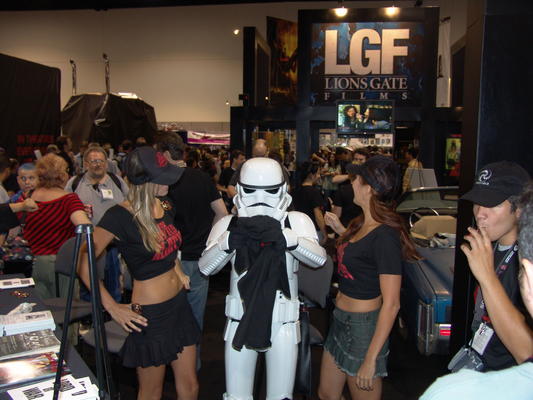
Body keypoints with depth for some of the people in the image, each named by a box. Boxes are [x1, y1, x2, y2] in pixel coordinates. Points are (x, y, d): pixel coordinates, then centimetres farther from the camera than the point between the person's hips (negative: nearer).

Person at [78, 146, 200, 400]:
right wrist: (113, 308, -17)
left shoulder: (165, 208, 3)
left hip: (179, 303, 7)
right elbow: (83, 263, -19)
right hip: (150, 314, -6)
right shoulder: (120, 216, -19)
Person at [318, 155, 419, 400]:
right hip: (341, 321, 9)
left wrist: (371, 359, -23)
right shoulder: (363, 223, 3)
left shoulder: (385, 236, -24)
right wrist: (341, 230, 13)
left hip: (363, 328, -9)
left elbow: (391, 304, -24)